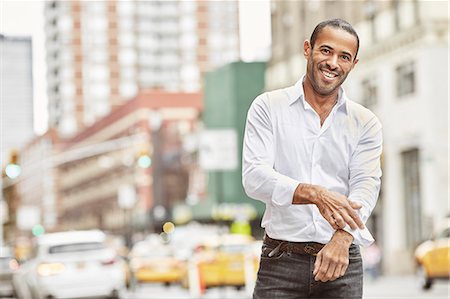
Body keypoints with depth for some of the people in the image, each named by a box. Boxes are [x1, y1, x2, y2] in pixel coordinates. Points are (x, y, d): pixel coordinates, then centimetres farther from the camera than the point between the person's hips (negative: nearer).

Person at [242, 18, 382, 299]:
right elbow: (254, 177, -9)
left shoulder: (366, 123, 8)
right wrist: (314, 194, -25)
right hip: (281, 262, -1)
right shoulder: (268, 107, 3)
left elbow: (366, 186, -5)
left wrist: (342, 239, -24)